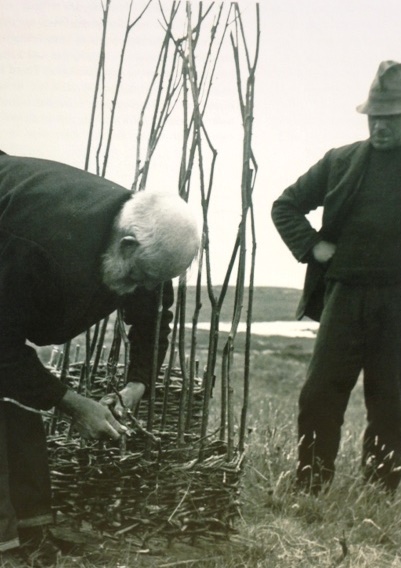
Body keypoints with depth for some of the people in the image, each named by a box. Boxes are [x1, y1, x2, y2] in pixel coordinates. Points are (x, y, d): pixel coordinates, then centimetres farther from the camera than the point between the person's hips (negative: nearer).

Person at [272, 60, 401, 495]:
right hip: (345, 294, 1)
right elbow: (286, 205, 14)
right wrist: (311, 247, 1)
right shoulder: (341, 161, 7)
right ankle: (309, 489, 11)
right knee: (319, 396, 1)